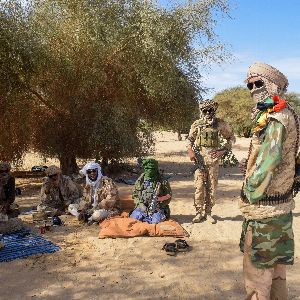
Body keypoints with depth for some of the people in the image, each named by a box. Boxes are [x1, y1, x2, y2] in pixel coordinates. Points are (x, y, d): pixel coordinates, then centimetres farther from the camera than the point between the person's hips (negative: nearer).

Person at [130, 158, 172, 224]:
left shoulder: (163, 181, -3)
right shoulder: (140, 180, 4)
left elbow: (168, 196, 0)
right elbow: (135, 195, 9)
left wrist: (159, 205, -14)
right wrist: (140, 205, -8)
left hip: (158, 208, -3)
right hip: (143, 206, 3)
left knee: (156, 220, -30)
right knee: (135, 217, -22)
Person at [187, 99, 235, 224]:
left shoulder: (220, 124, 1)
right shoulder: (196, 124, 4)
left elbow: (231, 138, 10)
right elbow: (189, 139, 16)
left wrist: (223, 150, -4)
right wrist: (190, 151, -1)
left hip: (213, 159, 0)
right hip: (199, 159, 0)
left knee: (212, 188, 5)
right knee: (199, 187, -1)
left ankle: (208, 212, 16)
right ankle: (199, 212, 9)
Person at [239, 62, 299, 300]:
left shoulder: (275, 118, -19)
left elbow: (266, 163, -24)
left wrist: (250, 196, -14)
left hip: (264, 208, -10)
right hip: (280, 205, 10)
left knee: (257, 267, 1)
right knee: (276, 264, 21)